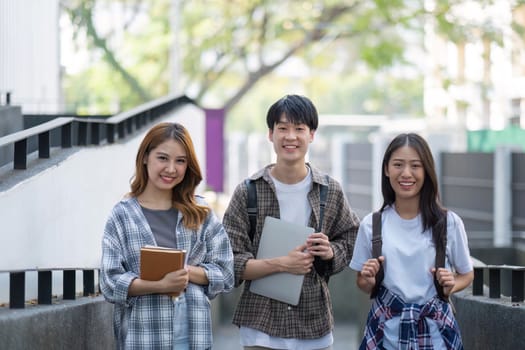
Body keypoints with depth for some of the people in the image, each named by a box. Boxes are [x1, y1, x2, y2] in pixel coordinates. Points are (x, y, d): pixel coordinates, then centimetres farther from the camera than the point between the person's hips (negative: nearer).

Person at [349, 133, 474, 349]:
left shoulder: (449, 223, -5)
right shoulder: (371, 225, -1)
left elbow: (466, 275, 9)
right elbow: (363, 284, 9)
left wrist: (450, 286, -12)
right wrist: (368, 281, -12)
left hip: (435, 331, 0)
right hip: (387, 333, 1)